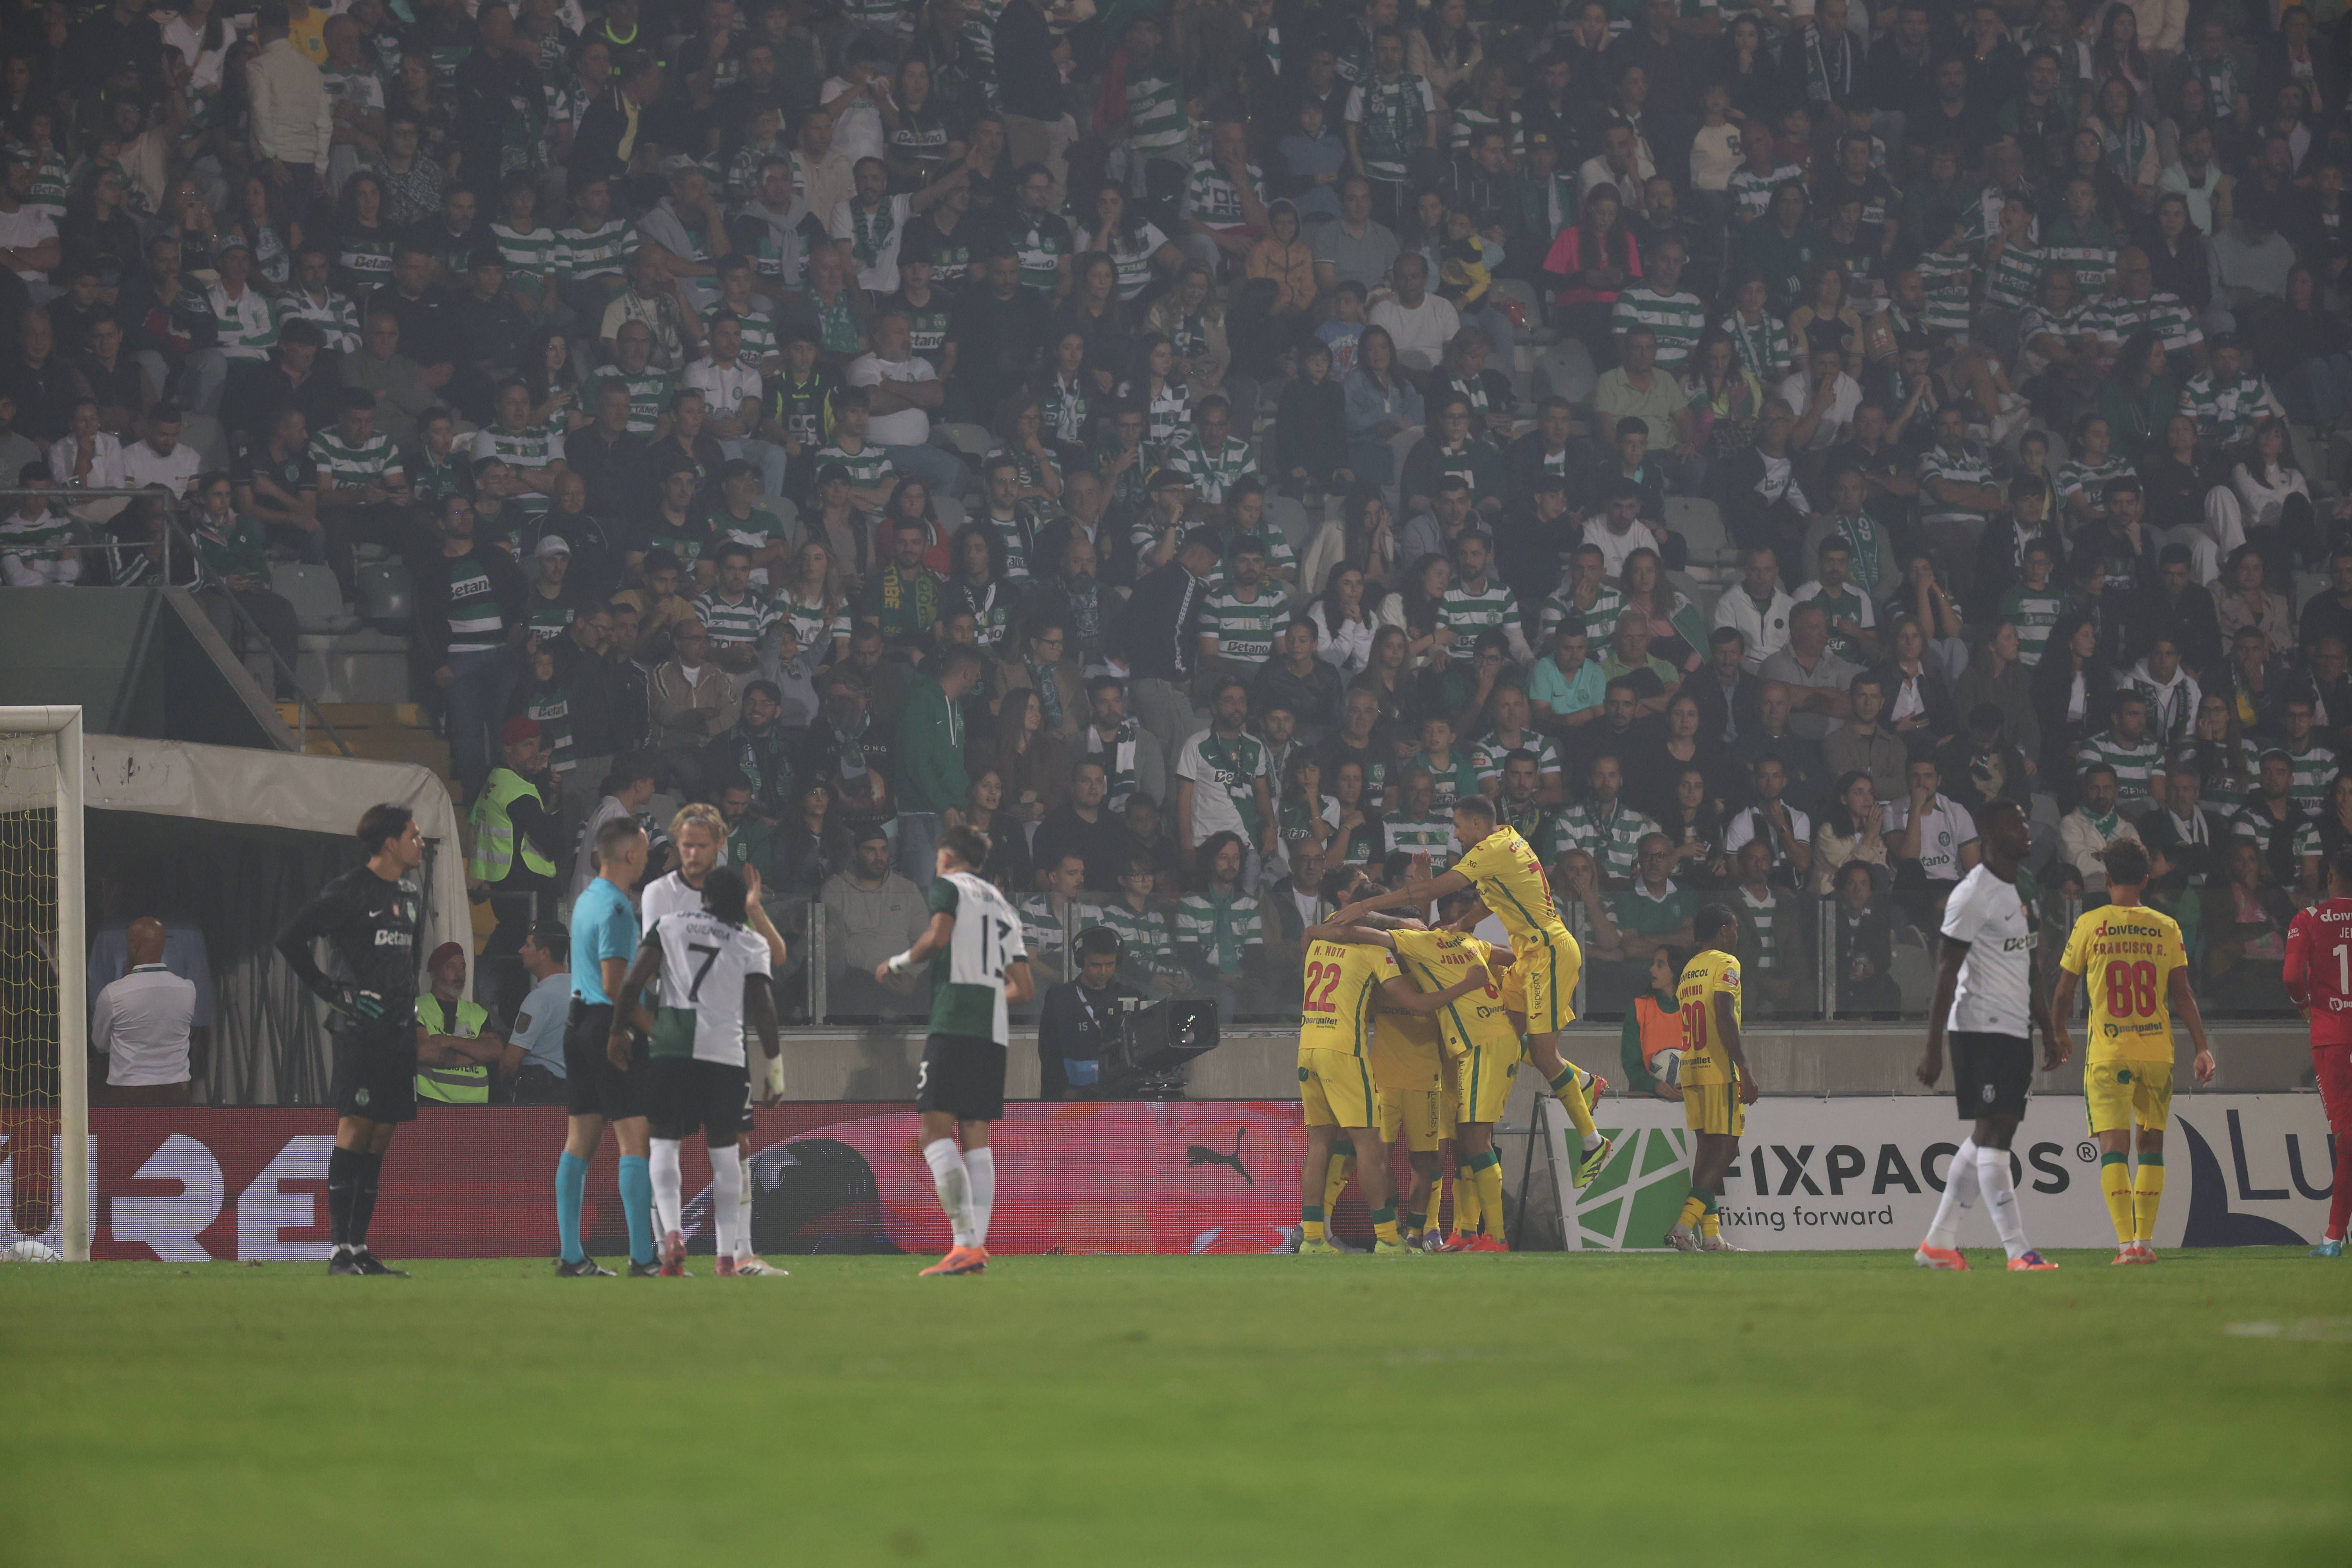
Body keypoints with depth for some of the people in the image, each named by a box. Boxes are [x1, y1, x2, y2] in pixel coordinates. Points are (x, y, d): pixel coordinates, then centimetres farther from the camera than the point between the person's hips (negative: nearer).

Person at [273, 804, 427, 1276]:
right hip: (361, 1027, -8)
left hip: (399, 1029, 8)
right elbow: (290, 940, -9)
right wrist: (333, 993, -10)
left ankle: (360, 1247, 8)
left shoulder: (410, 897, 17)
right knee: (355, 1128, -11)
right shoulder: (349, 891, -7)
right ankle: (339, 1250, -13)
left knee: (381, 1137, 6)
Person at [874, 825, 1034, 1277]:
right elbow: (1025, 988, 23)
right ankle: (977, 1246, 0)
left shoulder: (948, 887, 5)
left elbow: (938, 936, -14)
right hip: (994, 1031, 7)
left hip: (953, 1024, -7)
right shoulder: (1002, 906, 25)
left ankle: (966, 1243, -24)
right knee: (975, 1137, 8)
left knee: (936, 1130, -10)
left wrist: (898, 965, 2)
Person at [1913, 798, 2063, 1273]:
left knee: (1987, 1137, 10)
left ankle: (1939, 1242, 15)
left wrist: (2048, 1030, 24)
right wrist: (1933, 1049, -16)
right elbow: (1946, 971, -13)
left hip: (2014, 1031, 10)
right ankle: (2018, 1251, -16)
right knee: (1994, 1131, -11)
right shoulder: (1973, 894, -11)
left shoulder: (2015, 893, 18)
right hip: (1981, 1027, -10)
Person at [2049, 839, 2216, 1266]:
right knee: (2151, 1146, 15)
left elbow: (2063, 993, 6)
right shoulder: (2166, 928, 3)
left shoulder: (2089, 926, -1)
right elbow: (2183, 995, 0)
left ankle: (2127, 1243, -20)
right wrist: (2203, 1049, 3)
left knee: (2114, 1147, -7)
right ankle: (2145, 1239, 14)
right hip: (2158, 1051, 2)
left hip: (2107, 1053, -2)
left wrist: (2059, 1037, 22)